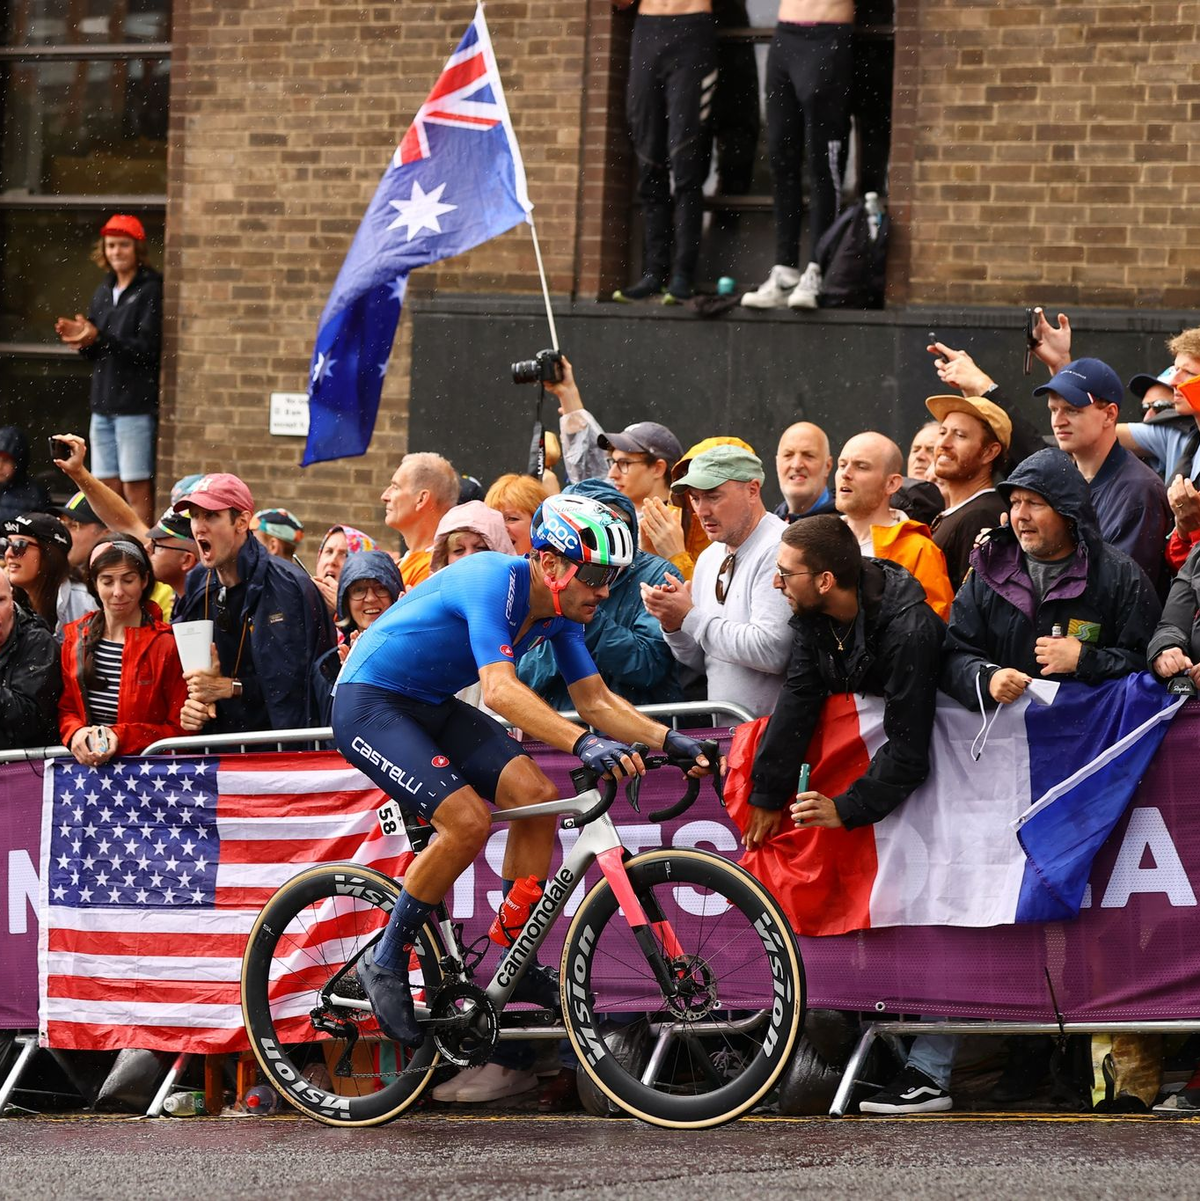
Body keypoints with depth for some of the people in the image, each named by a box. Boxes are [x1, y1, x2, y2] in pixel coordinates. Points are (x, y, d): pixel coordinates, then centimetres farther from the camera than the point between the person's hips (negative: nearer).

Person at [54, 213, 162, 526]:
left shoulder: (151, 290, -7)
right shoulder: (105, 291, 16)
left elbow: (148, 348, -16)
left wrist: (98, 338, -23)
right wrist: (81, 339, -3)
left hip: (137, 404, -7)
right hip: (104, 403, 7)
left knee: (136, 488, -9)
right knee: (109, 489, 7)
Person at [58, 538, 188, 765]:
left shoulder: (167, 644, -2)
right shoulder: (75, 637, 11)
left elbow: (181, 730, -1)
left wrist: (121, 738, -14)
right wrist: (76, 733, -6)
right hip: (85, 764, 4)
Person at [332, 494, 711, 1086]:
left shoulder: (559, 614, 0)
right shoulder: (495, 583, -28)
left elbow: (598, 702, 3)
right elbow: (501, 690, -40)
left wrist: (670, 740, -13)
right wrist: (582, 744, -51)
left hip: (432, 706, 9)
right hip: (370, 704, -9)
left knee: (538, 797, -10)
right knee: (466, 820, -25)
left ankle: (517, 963, -1)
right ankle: (385, 961, -8)